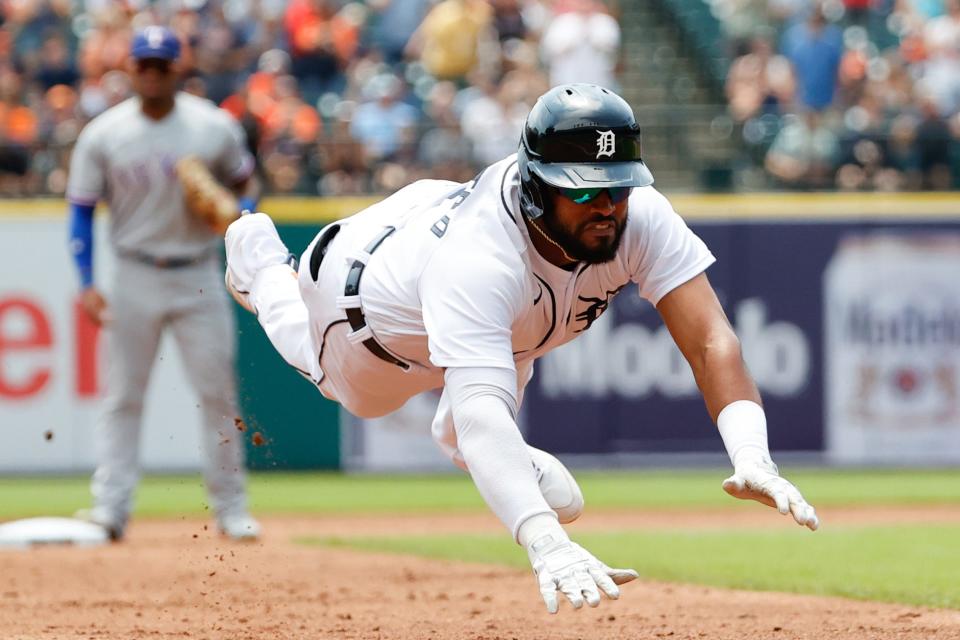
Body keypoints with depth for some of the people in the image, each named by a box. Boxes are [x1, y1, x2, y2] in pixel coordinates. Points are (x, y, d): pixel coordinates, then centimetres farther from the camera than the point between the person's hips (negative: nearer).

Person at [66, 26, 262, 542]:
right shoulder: (103, 135, -3)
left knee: (218, 392, 1)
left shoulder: (215, 128, -2)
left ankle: (231, 508, 9)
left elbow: (245, 182, 12)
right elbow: (81, 209, 1)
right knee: (122, 397, -2)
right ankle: (110, 508, -3)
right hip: (135, 280, 0)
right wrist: (87, 284, -8)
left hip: (199, 278, 0)